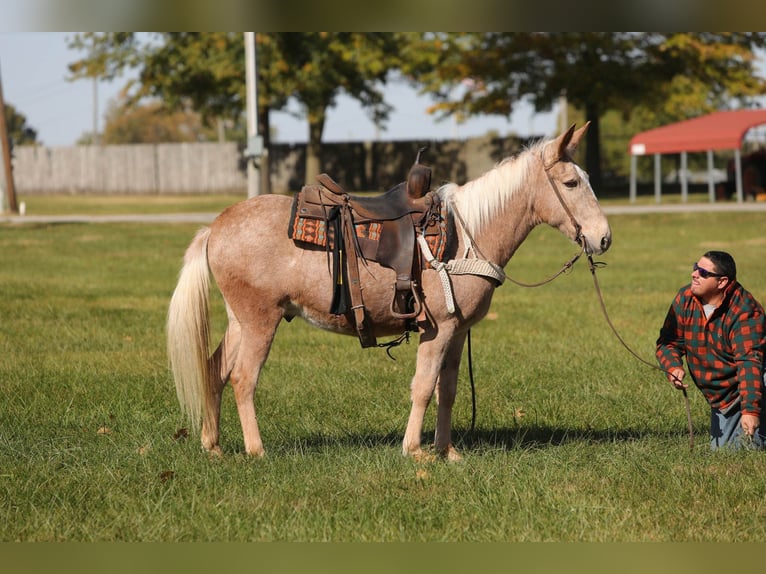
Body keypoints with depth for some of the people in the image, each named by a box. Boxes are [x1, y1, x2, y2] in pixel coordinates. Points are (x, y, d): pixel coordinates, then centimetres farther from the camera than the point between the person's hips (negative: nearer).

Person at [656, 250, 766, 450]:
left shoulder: (745, 311, -27)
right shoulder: (685, 299, -6)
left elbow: (749, 362, -35)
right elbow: (668, 342, 0)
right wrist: (673, 368, -24)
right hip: (721, 399, 7)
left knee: (749, 446, -25)